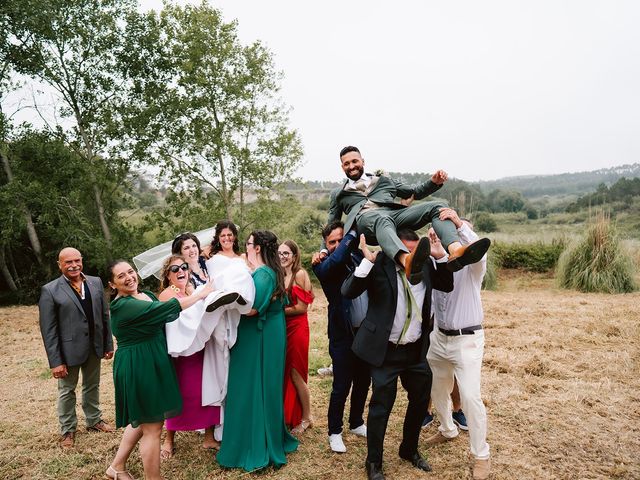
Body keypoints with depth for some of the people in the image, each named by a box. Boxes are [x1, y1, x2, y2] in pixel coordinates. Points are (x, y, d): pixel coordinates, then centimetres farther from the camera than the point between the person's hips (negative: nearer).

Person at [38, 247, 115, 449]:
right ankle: (68, 430, 32)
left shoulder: (96, 282, 0)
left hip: (94, 347, 4)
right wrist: (55, 362, -15)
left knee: (92, 385, 20)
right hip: (69, 349, -4)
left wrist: (108, 344, 5)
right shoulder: (50, 291, -13)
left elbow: (104, 316, 5)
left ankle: (94, 419, 40)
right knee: (67, 391, 14)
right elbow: (48, 330, -13)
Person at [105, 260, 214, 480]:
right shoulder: (123, 306, -21)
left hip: (152, 363, 10)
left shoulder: (146, 295, 7)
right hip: (137, 367, -10)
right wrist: (201, 294, -22)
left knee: (142, 419, 23)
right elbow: (165, 308, -28)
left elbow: (161, 319, 11)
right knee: (152, 427, 1)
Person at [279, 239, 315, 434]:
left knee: (295, 373, 1)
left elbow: (302, 308, -15)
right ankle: (289, 416, 24)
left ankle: (306, 418, 18)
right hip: (282, 328, 7)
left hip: (297, 328, -7)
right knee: (284, 373, 10)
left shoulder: (300, 274, -11)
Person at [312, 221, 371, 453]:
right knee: (341, 387, 3)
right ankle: (335, 432, 24)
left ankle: (356, 423, 39)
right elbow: (336, 260, -32)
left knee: (363, 382, 18)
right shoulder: (324, 266, -10)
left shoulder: (357, 257, 6)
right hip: (342, 335, -5)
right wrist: (353, 231, -28)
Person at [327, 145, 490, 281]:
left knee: (437, 206, -21)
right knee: (382, 219, -41)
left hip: (395, 213, 4)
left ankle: (456, 251, -48)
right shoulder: (337, 194, 31)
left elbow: (414, 192, 32)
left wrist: (434, 183, 12)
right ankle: (408, 263, -70)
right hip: (365, 219, -3)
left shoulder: (383, 180, 34)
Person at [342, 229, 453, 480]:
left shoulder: (424, 264, 0)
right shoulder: (378, 266, -16)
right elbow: (348, 291, -23)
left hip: (416, 349, 6)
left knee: (420, 400, 19)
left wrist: (441, 256, -8)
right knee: (381, 407, 4)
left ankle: (409, 450, 44)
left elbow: (447, 286, 7)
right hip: (386, 350, -6)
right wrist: (367, 261, -35)